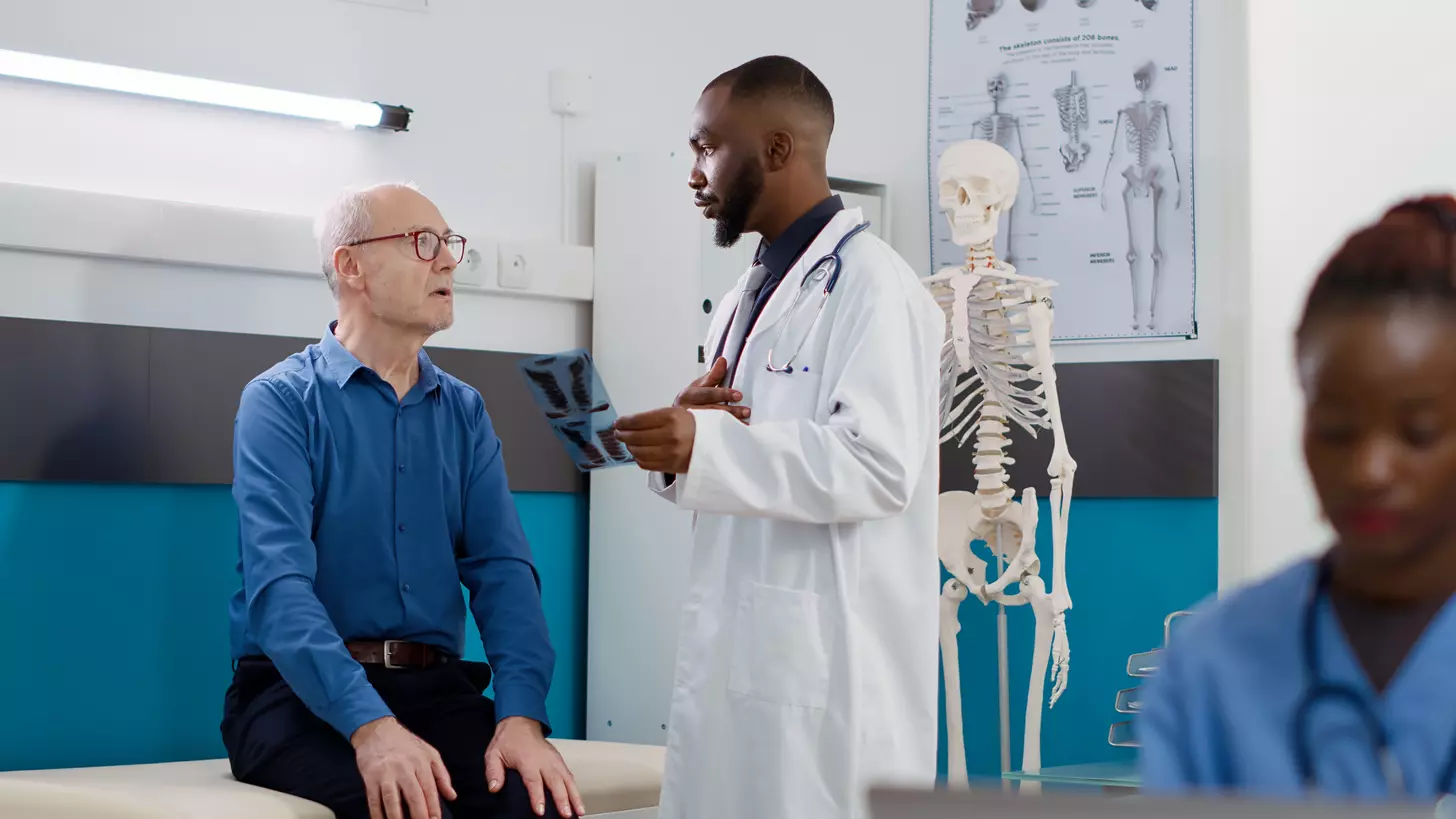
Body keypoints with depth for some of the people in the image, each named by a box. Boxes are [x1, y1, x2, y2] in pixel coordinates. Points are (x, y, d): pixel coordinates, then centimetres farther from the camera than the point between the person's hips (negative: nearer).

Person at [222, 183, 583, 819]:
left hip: (435, 687, 4)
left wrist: (521, 716, -17)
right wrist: (371, 726, -30)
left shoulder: (464, 412, 14)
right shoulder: (280, 401, -2)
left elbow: (501, 568, 2)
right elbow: (279, 582, -16)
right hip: (301, 692, -4)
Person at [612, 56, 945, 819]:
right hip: (731, 648, 8)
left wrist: (706, 447, -28)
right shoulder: (748, 296, 19)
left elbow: (879, 465, -21)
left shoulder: (870, 283, -9)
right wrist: (683, 433, 0)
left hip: (830, 659, -8)